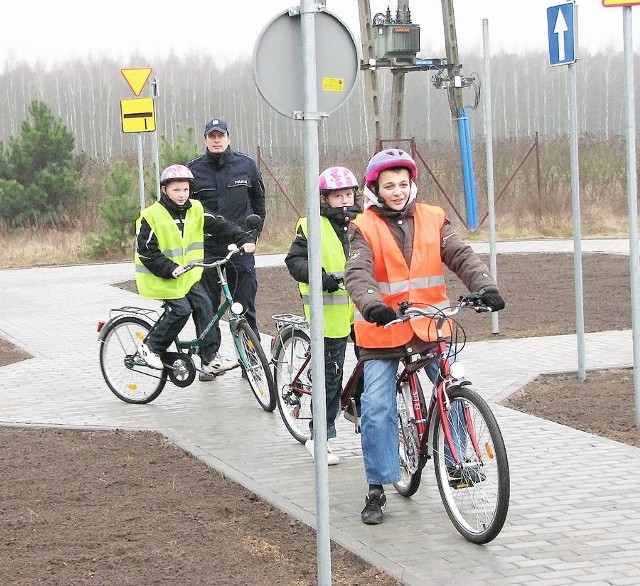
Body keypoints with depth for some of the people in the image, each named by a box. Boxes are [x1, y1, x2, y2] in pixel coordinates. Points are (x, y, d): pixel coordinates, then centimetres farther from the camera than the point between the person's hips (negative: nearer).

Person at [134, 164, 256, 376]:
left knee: (204, 305, -9)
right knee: (181, 310, -18)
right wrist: (170, 269, -23)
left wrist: (244, 239, -14)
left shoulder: (195, 210, 3)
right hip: (162, 279, -5)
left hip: (188, 276, 5)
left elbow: (220, 225, 0)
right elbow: (146, 251, -14)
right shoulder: (151, 216, -13)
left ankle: (210, 359, -6)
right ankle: (150, 347, 0)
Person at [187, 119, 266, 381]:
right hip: (207, 249, 0)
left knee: (245, 307, 2)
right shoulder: (194, 169, 2)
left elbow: (258, 199, 18)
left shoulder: (245, 165, 6)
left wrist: (254, 231, 10)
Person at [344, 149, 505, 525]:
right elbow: (358, 274, -18)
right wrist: (372, 306, -39)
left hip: (430, 327, 2)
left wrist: (486, 287, -24)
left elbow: (461, 256, -5)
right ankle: (377, 490, 3)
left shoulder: (433, 220, 4)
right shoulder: (366, 228, -5)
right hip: (383, 330, -2)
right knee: (377, 408, -7)